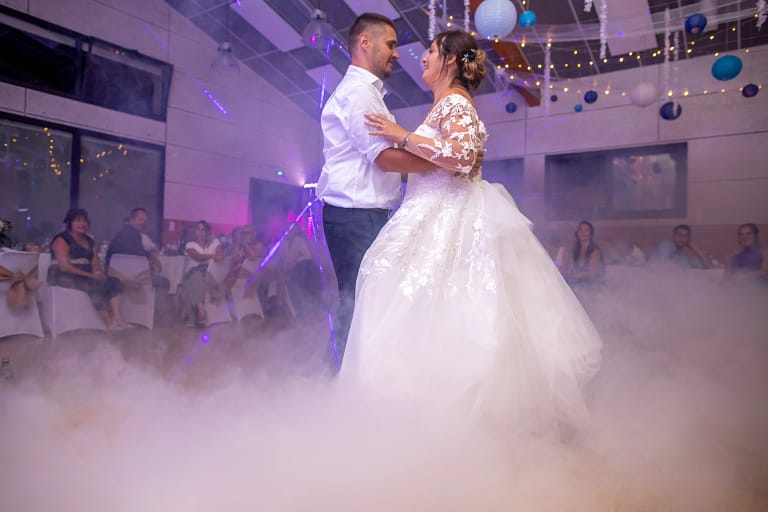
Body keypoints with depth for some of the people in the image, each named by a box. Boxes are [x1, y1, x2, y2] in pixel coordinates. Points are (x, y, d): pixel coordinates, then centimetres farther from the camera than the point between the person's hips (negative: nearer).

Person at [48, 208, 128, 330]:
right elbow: (64, 266, -17)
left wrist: (98, 273, -15)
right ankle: (109, 323, -28)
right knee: (96, 285, -31)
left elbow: (95, 262, 9)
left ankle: (117, 318, -28)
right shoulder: (62, 240, -7)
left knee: (114, 282, -13)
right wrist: (90, 275, -21)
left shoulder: (89, 241, 16)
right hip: (63, 277, -7)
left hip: (85, 276, 7)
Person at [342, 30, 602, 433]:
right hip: (438, 217, 10)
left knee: (437, 314, -9)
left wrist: (403, 136, -18)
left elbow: (463, 156, -24)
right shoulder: (448, 104, 22)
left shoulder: (453, 101, -7)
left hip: (449, 221, -10)